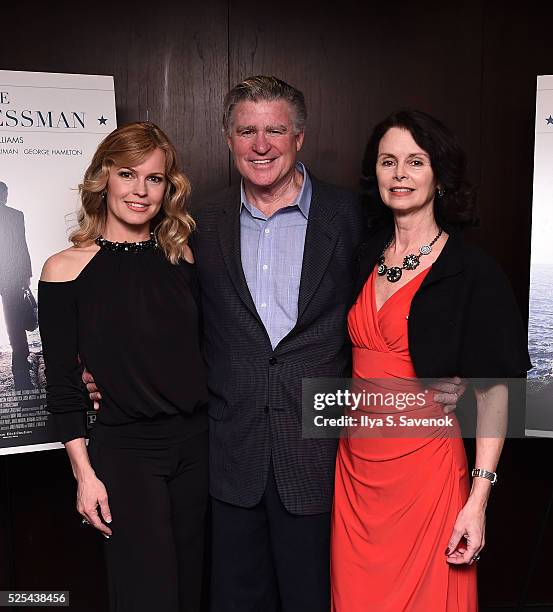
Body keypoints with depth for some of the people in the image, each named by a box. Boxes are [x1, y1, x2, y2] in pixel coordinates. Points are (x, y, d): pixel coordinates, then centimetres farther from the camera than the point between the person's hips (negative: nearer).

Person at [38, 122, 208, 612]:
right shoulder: (67, 270, -6)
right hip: (125, 453, -3)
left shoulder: (181, 259, 4)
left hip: (197, 445, 4)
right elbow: (62, 384, -4)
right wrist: (85, 474, -6)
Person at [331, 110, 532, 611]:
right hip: (355, 464, 5)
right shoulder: (365, 257, 6)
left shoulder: (474, 273, -9)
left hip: (425, 470, -4)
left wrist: (478, 499, -15)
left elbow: (493, 392, -10)